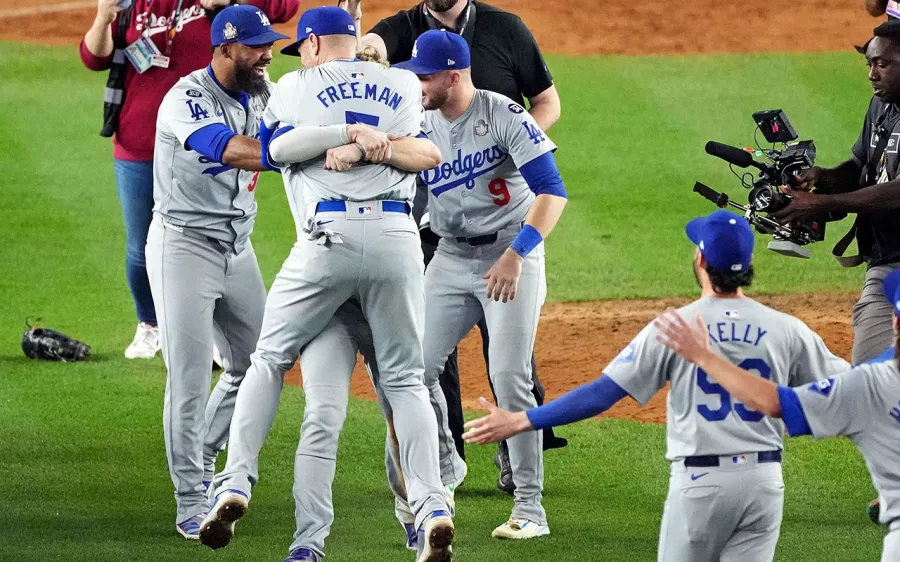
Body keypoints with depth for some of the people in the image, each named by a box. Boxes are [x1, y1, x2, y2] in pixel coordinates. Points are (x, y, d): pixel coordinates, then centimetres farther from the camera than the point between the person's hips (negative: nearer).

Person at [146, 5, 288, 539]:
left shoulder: (263, 94, 5)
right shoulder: (188, 98, -21)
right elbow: (233, 150, -38)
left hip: (238, 248, 8)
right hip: (184, 246, -8)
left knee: (256, 364, 13)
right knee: (190, 376, -10)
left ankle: (202, 460, 33)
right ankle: (192, 504, -4)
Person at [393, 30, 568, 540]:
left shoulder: (503, 116, -15)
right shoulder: (420, 125, 2)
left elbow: (552, 191, -21)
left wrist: (516, 255, -31)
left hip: (513, 254, -6)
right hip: (450, 262, 6)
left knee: (509, 377, -14)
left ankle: (531, 507, -9)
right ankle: (442, 468, 25)